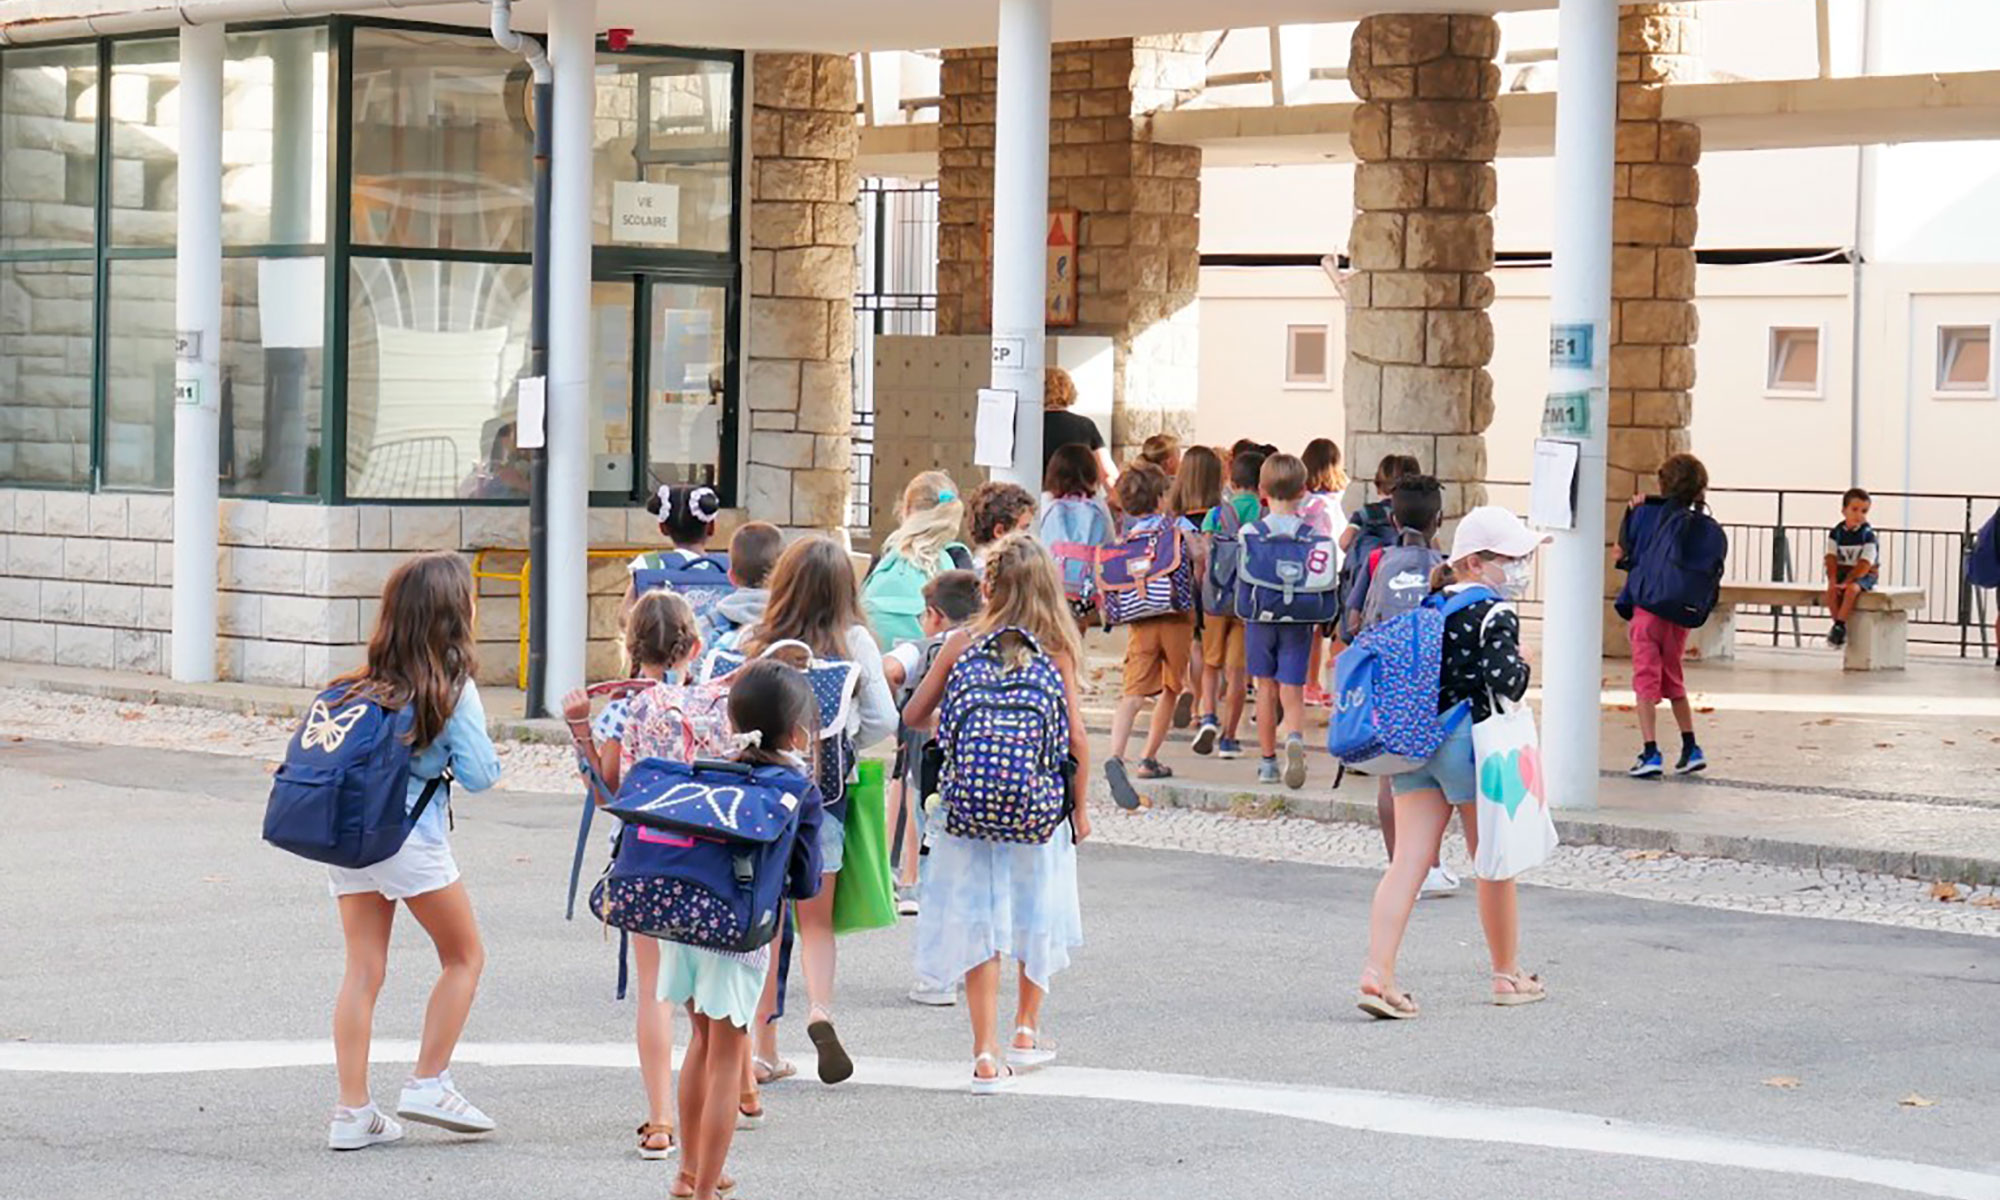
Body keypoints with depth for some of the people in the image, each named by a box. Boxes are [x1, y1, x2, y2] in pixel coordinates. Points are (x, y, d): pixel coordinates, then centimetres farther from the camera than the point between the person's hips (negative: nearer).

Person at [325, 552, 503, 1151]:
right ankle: (428, 1083, 11)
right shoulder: (452, 688, -9)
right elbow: (478, 773, -10)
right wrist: (489, 754, 10)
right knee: (464, 957, 14)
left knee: (362, 971, 9)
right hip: (409, 836, -5)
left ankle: (352, 1111, 7)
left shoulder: (365, 682, 6)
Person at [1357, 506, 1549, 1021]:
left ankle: (1378, 970, -13)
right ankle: (1507, 974, 24)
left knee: (1408, 860, 1)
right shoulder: (1493, 615, -11)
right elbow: (1504, 680, -23)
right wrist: (1521, 666, -3)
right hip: (1468, 743, -6)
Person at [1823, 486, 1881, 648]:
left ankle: (1839, 625, -27)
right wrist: (1833, 580, -18)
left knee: (1852, 589, -34)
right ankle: (1840, 627, -16)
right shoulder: (1836, 533, 1)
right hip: (1842, 572, 4)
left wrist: (1847, 582, -26)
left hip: (1865, 575, -4)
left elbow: (1865, 564, -18)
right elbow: (1831, 558, -2)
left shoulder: (1868, 535, -12)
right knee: (1831, 591, -26)